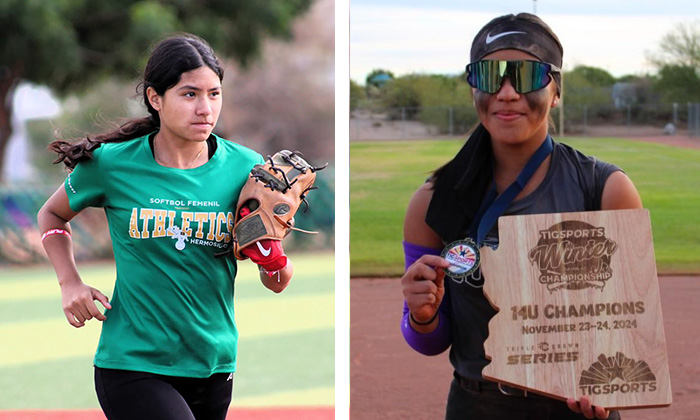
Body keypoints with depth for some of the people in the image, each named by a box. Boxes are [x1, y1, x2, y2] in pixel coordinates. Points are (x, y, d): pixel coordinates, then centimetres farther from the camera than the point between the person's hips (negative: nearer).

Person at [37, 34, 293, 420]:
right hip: (131, 366, -4)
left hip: (214, 368, 4)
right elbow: (52, 215, 14)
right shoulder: (112, 164, -6)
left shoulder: (244, 168, -1)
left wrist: (269, 250, -19)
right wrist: (70, 283, -1)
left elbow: (277, 285, 3)